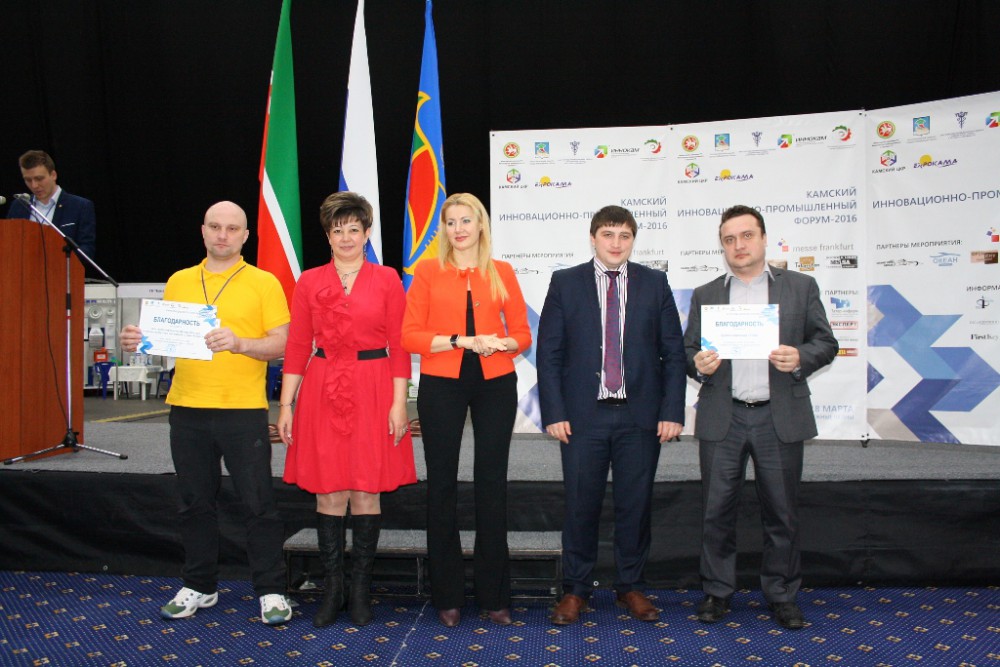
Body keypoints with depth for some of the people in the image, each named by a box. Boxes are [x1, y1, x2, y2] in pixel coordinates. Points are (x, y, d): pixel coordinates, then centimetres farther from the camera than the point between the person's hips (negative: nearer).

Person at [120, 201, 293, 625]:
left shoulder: (263, 283, 0)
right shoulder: (179, 282, 12)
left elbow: (282, 344, -6)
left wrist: (240, 343, -22)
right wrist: (139, 340, -4)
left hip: (243, 408, -4)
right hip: (188, 408, 4)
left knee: (257, 502, 1)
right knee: (194, 502, 13)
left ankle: (271, 592, 13)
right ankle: (199, 587, 29)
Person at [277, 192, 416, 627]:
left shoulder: (387, 280, 3)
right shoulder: (309, 282, 7)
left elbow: (399, 346, 0)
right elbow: (296, 347, 6)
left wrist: (399, 403, -6)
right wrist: (286, 405, 1)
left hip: (373, 390, -1)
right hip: (322, 391, 1)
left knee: (366, 490, 4)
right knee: (328, 491, 5)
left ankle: (361, 588, 18)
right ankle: (332, 588, 19)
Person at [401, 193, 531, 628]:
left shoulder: (502, 273, 8)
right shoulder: (428, 272, 4)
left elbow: (523, 334, 7)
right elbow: (410, 336, -4)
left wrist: (502, 343, -14)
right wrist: (462, 341, -14)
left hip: (495, 383, 1)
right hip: (441, 384, -1)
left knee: (492, 483, 5)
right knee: (442, 483, 6)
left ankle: (494, 595, 18)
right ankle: (447, 595, 19)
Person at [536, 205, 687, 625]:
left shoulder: (654, 284, 6)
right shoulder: (565, 283, 3)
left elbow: (673, 352, 4)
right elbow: (548, 353, 0)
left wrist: (672, 411, -3)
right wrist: (554, 413, -7)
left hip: (641, 416, 1)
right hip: (583, 416, -1)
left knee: (635, 505, 10)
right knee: (581, 505, 6)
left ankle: (630, 587, 28)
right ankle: (575, 590, 22)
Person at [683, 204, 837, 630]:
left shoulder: (801, 287, 7)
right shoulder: (705, 295, 11)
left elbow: (826, 342, 5)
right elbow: (688, 350, 10)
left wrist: (800, 357, -15)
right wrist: (698, 364, -13)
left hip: (780, 417, 0)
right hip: (722, 418, 1)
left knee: (782, 512, 8)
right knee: (717, 511, 5)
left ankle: (782, 595, 24)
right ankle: (717, 592, 21)